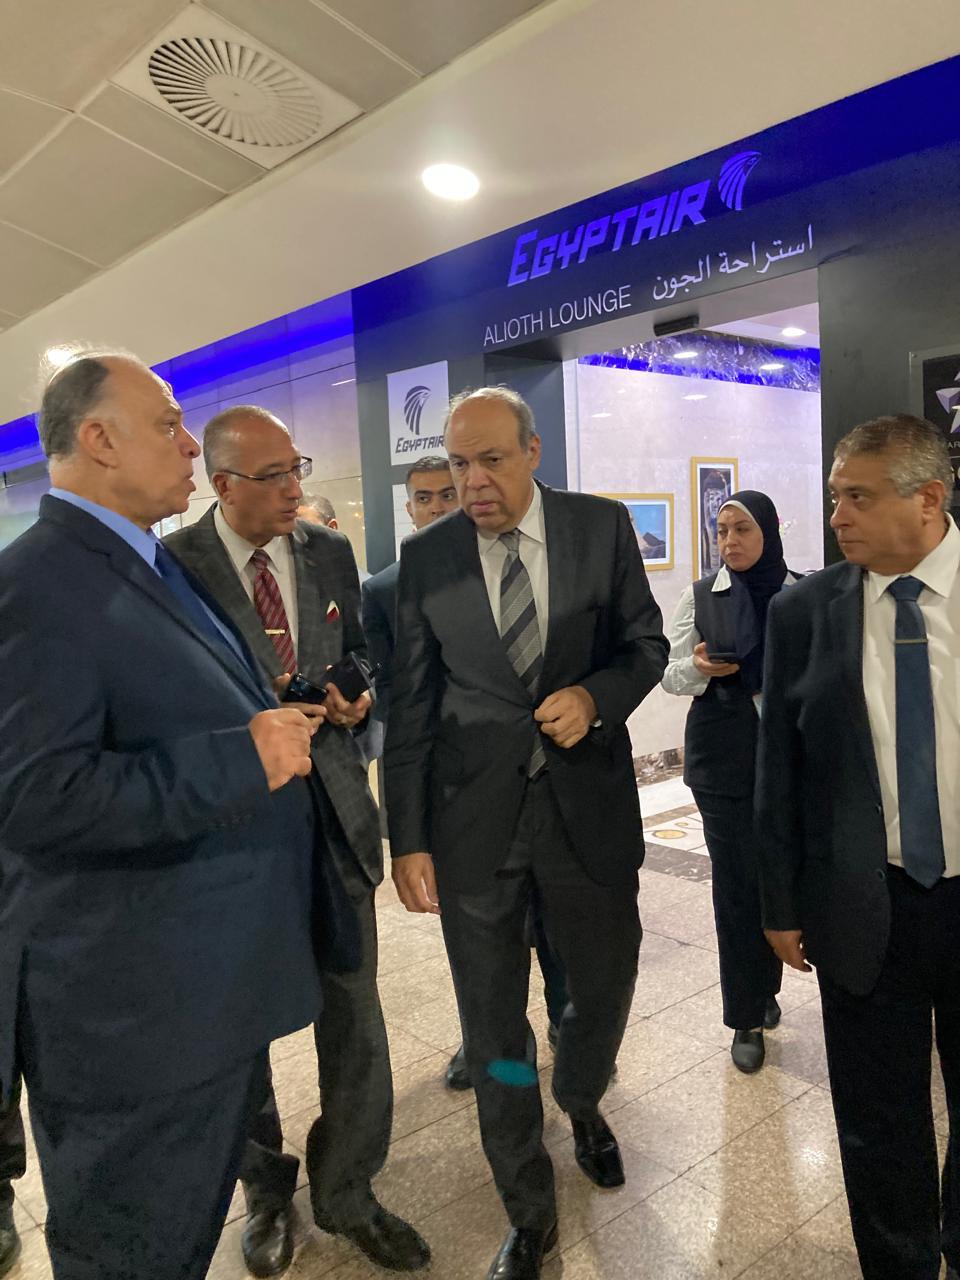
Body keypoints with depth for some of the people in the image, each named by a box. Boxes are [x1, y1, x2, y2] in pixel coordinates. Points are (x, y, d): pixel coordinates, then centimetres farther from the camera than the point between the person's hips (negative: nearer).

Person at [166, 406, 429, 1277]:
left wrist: (356, 698, -6)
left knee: (352, 1007, 11)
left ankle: (347, 1194, 35)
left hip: (331, 807, 4)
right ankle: (267, 1190, 41)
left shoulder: (330, 553, 5)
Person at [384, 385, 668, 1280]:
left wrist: (596, 696, -16)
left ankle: (581, 1101, 54)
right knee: (492, 1022, 10)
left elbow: (647, 642, 6)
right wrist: (407, 838, -2)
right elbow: (411, 705, 0)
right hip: (473, 813, 0)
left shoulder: (602, 527, -2)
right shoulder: (425, 556, -2)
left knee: (605, 984, 18)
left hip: (589, 800, 1)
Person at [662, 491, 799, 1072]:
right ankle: (746, 1018, 14)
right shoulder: (701, 596, 2)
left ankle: (766, 989, 32)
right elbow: (671, 674, 4)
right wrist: (698, 667, -17)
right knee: (737, 881, 1)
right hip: (723, 756, -1)